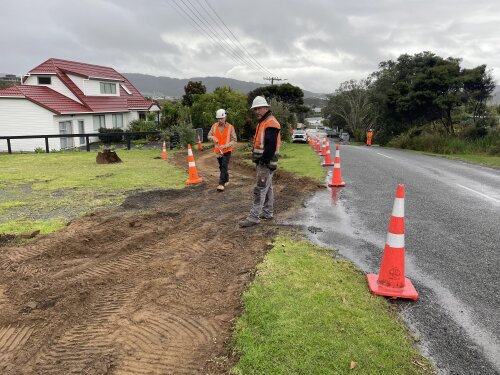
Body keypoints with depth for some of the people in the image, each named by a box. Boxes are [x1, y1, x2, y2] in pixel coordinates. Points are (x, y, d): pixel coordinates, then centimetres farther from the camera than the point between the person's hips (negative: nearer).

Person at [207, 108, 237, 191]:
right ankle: (226, 180, 35)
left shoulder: (230, 127, -14)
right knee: (221, 167, 16)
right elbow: (208, 136, 3)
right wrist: (212, 137, -21)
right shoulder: (214, 126, -3)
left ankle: (221, 184, -12)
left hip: (227, 150, -4)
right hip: (218, 150, 4)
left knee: (224, 166, -13)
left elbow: (234, 140, -13)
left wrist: (225, 146, -26)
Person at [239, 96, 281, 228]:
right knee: (267, 188, 17)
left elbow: (271, 146, -25)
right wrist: (259, 160, 15)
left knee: (260, 189, -10)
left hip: (266, 163, -11)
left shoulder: (271, 124, -16)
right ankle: (267, 213, 28)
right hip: (262, 161, 11)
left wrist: (263, 161, -22)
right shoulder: (263, 122, 17)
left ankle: (253, 217, -8)